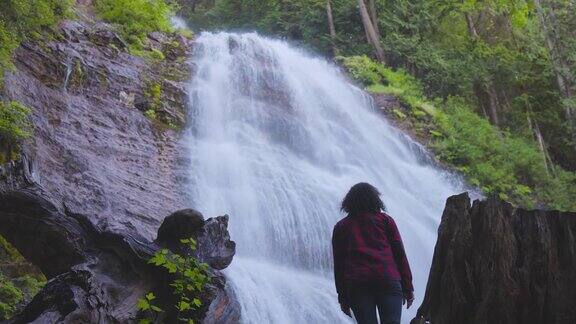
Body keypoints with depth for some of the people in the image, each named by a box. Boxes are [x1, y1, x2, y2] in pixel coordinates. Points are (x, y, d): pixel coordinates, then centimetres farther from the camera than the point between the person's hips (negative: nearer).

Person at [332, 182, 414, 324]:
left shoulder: (341, 227, 18)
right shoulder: (385, 220, 16)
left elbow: (338, 264, 14)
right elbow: (399, 254, 9)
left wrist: (342, 297, 16)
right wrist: (408, 288, 11)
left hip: (356, 284, 1)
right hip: (388, 280, -1)